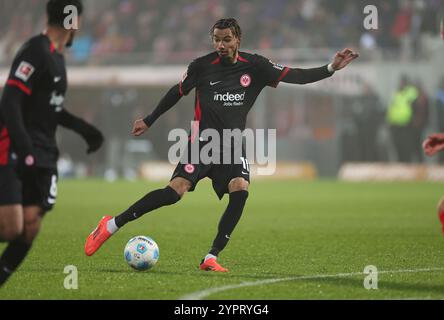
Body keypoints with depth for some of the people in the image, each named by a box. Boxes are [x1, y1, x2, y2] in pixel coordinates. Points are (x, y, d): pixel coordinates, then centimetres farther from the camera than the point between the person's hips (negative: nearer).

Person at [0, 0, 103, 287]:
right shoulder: (36, 51, -13)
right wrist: (24, 151, -28)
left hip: (43, 157, 9)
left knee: (29, 229, -2)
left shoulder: (57, 56, 16)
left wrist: (83, 128, 26)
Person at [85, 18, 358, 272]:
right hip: (202, 141, -3)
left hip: (233, 145, 3)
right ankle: (111, 225, -11)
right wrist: (149, 121, 18)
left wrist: (331, 68, -13)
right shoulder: (202, 65, -3)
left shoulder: (254, 66, 0)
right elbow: (177, 92, 11)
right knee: (175, 191, -21)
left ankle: (211, 258, -17)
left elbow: (294, 76, -2)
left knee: (240, 190, -24)